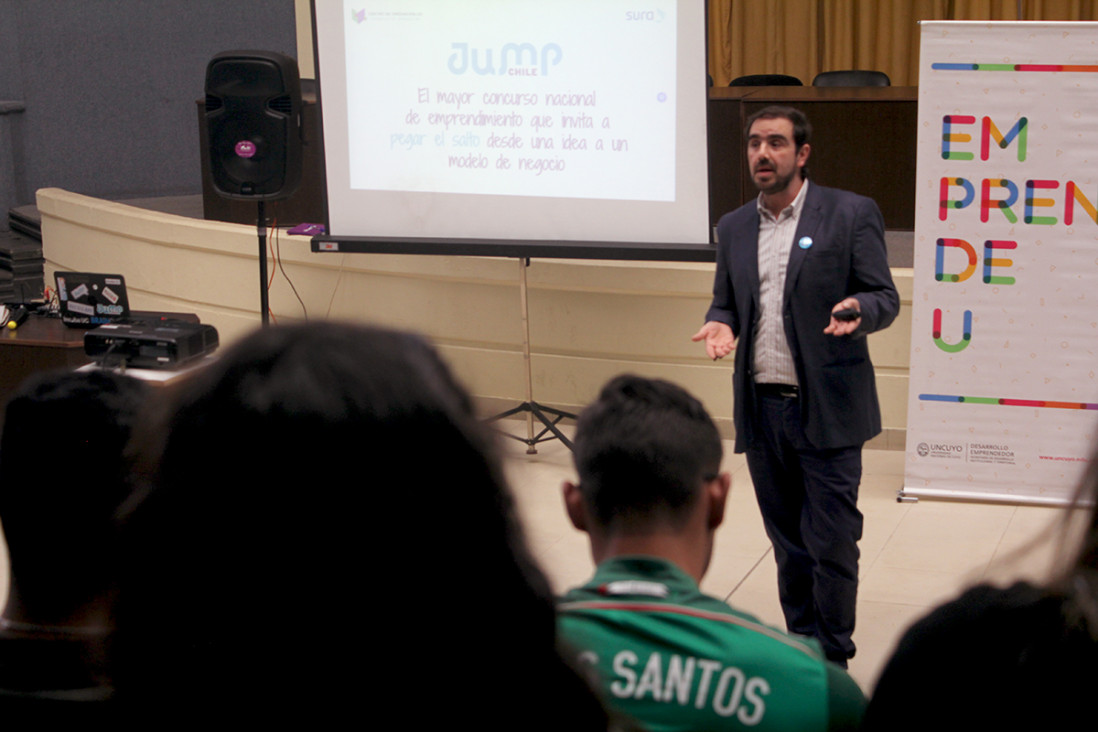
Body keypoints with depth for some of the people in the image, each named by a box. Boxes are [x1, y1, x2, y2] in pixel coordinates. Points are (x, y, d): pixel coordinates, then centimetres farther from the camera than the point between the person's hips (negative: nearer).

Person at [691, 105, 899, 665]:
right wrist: (721, 325, -5)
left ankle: (832, 662, 12)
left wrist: (856, 311, -26)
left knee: (832, 543, -2)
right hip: (762, 409, 5)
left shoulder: (850, 214, -4)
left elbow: (885, 298, -3)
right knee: (788, 543, 15)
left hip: (827, 410, -5)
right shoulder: (733, 228, 11)